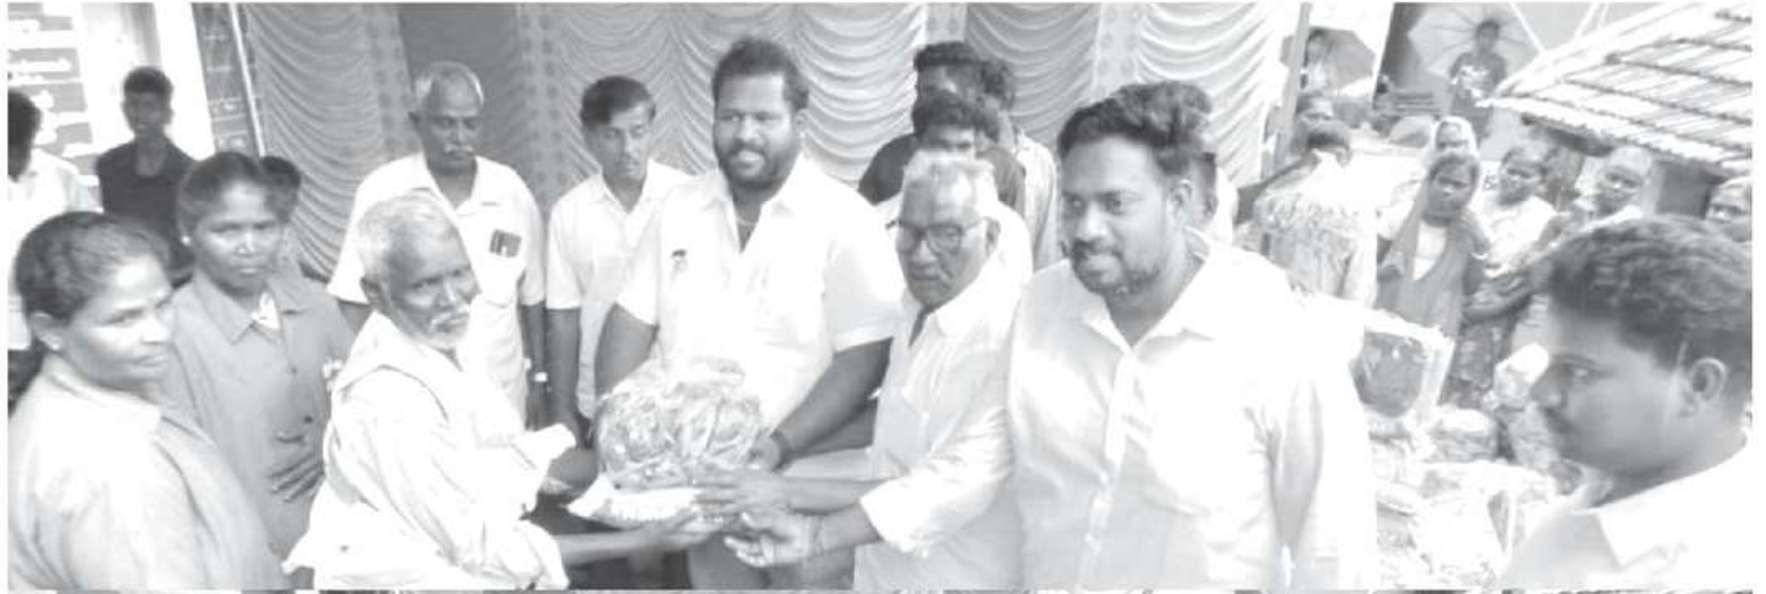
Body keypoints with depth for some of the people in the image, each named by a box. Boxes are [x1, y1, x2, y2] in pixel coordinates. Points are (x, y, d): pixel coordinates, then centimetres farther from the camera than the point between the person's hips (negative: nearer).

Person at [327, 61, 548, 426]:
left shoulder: (511, 191, -3)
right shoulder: (380, 193, -8)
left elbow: (531, 297, 5)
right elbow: (355, 301, -3)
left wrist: (538, 379, 7)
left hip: (501, 400, 2)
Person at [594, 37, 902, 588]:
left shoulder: (845, 220, -10)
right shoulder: (679, 207, 4)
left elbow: (863, 359, -14)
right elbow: (633, 319, 6)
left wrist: (781, 446, -21)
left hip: (799, 480, -3)